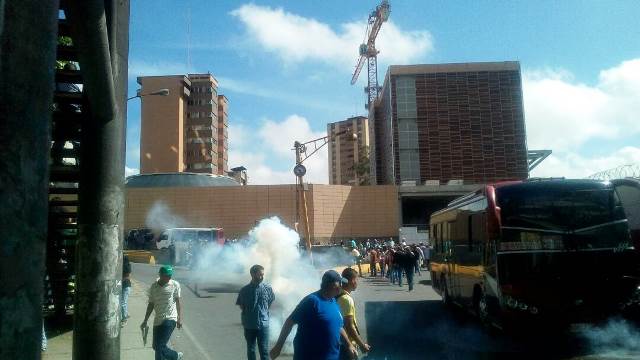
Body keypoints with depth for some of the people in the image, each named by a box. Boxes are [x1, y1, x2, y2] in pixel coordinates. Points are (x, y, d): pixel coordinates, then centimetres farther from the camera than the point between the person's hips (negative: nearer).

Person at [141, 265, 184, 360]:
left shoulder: (175, 285, -5)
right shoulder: (153, 286, 4)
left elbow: (178, 302, 0)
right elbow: (151, 304, 12)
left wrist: (180, 318, -5)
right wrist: (145, 321, 13)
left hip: (170, 319, -5)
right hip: (158, 320, 5)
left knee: (160, 346, -12)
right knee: (156, 346, 10)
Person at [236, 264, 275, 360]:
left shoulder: (267, 289, -6)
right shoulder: (244, 290, -9)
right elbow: (241, 306, 5)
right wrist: (249, 314, 3)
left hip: (263, 324, 0)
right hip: (249, 325, 0)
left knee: (264, 350, 1)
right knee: (251, 349, 13)